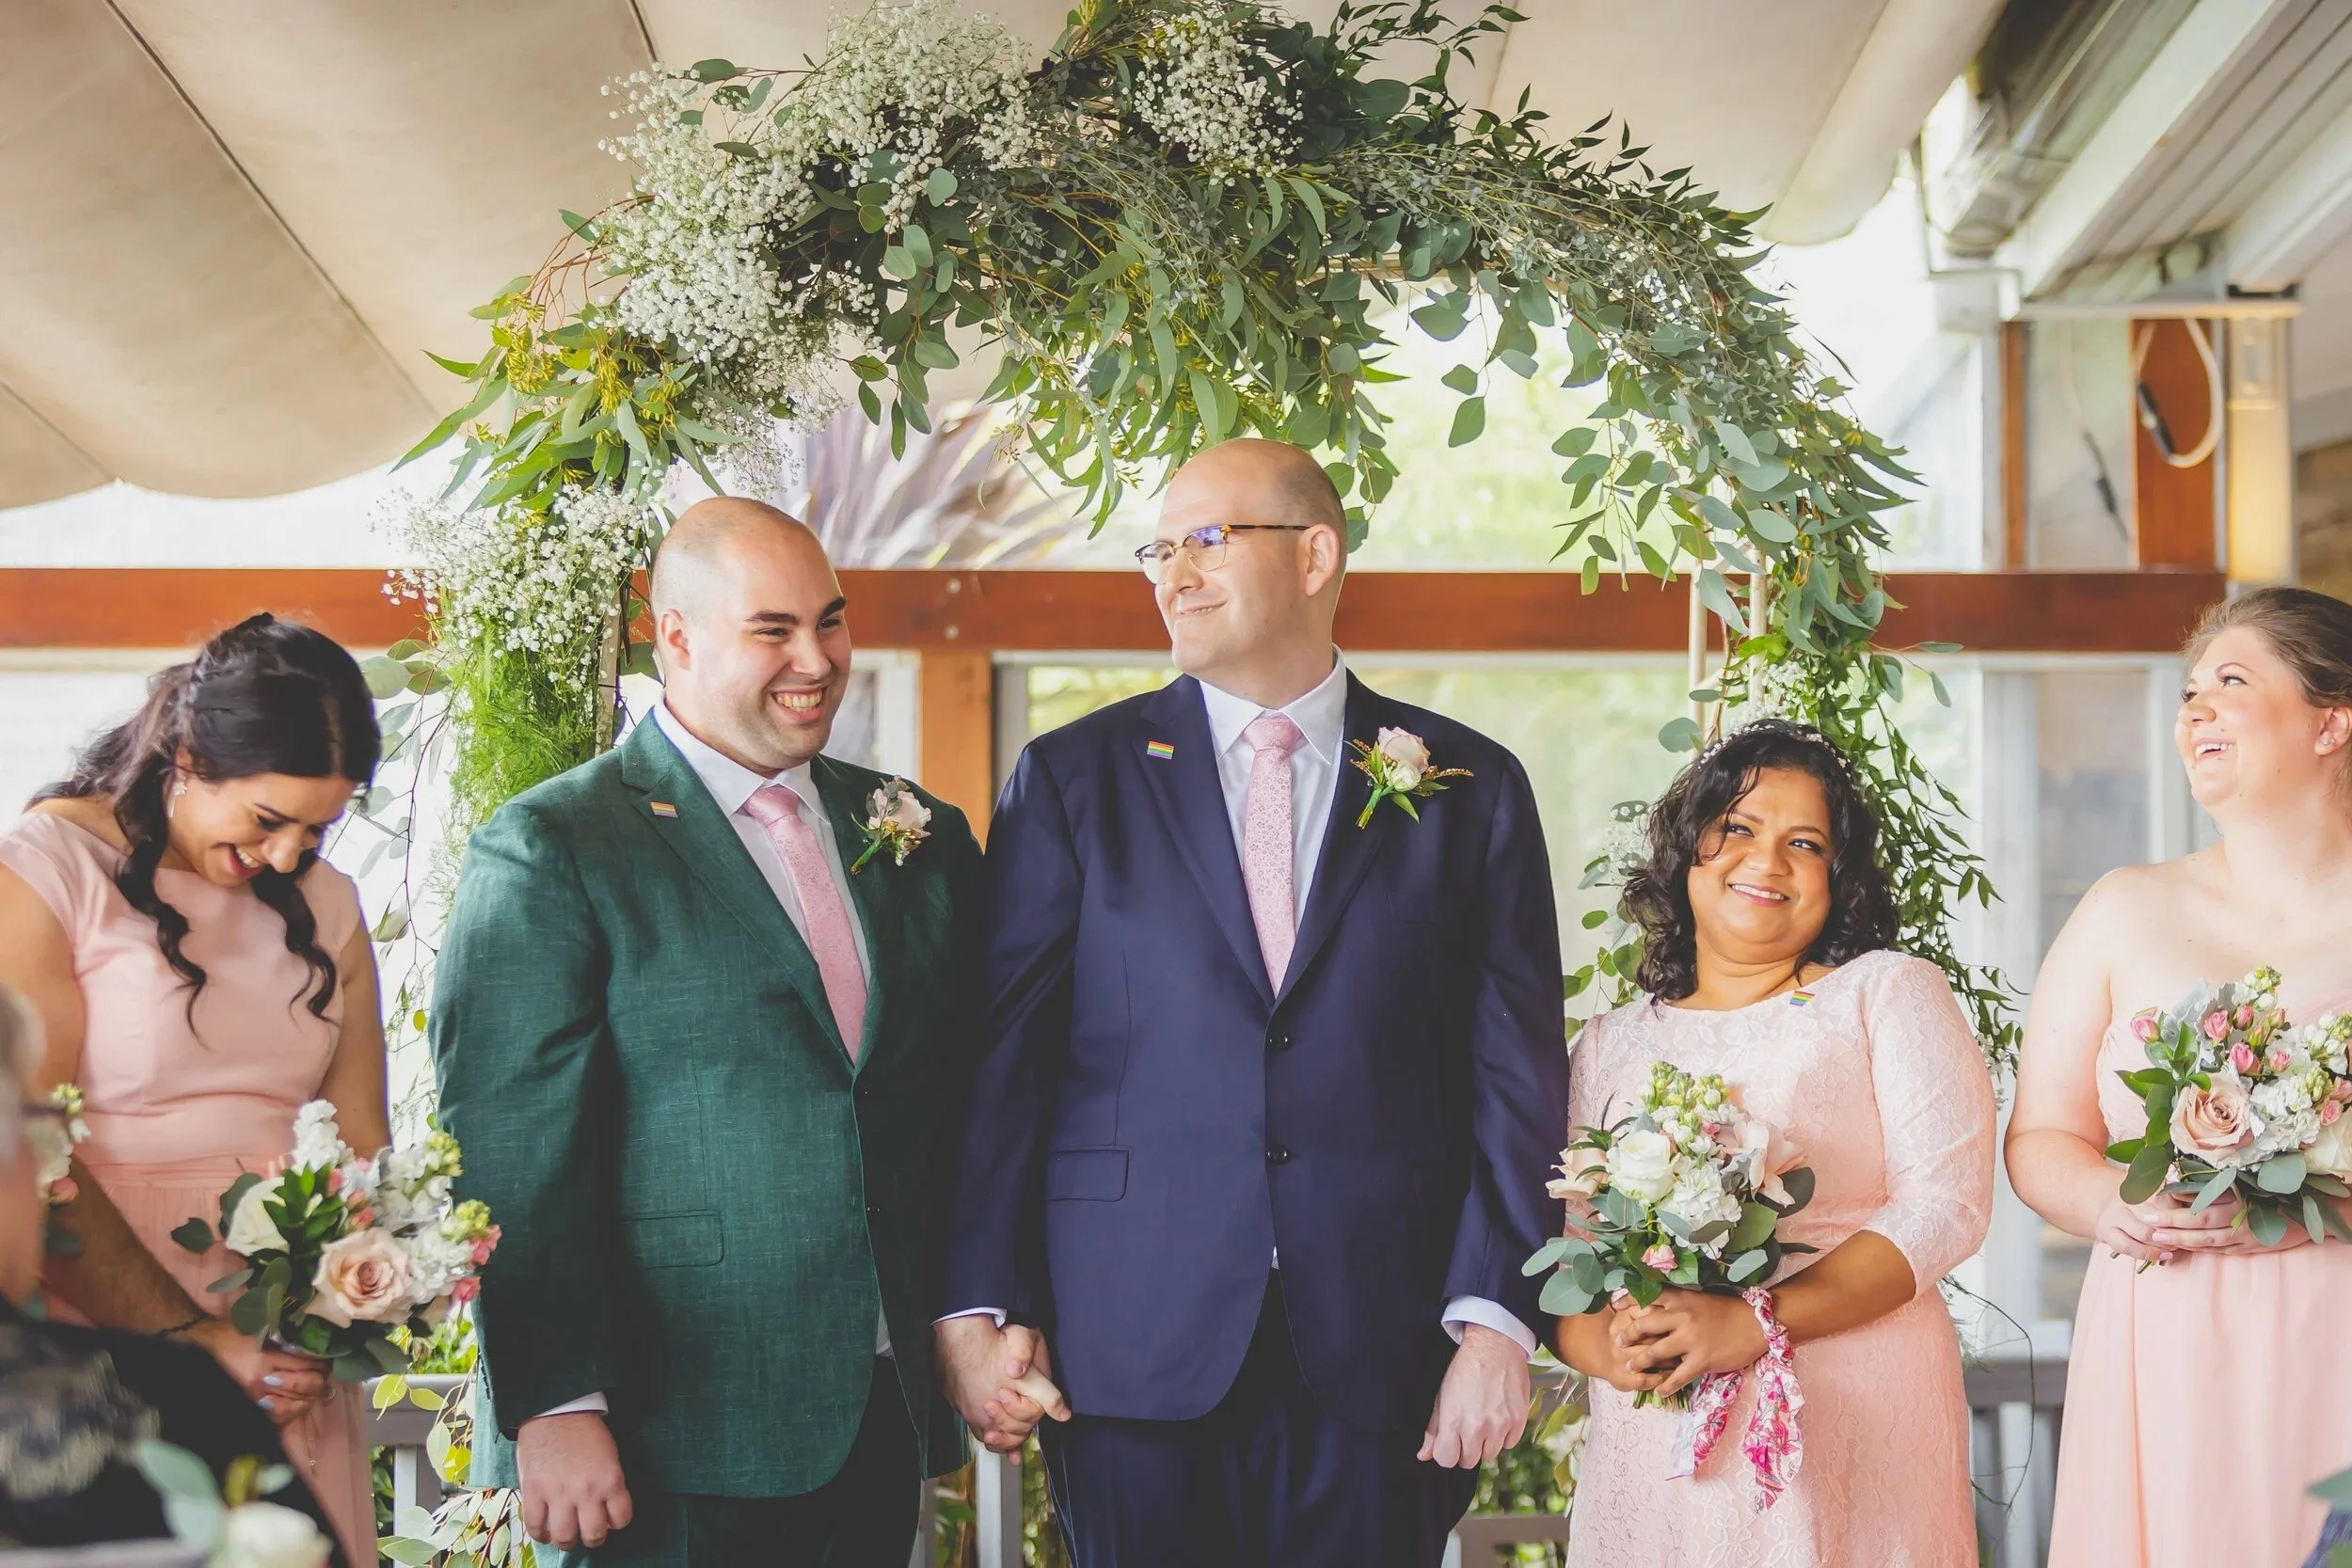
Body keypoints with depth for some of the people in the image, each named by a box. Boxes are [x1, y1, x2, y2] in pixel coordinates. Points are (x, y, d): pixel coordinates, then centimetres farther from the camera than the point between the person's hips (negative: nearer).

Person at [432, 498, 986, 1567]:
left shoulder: (921, 838, 11)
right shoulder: (548, 851, -6)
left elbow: (964, 1111, 14)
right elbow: (510, 1157, -11)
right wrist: (556, 1410, -15)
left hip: (886, 1425, 5)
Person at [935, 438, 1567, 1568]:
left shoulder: (1469, 788, 6)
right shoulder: (1072, 778, 5)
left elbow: (1515, 1078, 2)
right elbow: (1000, 1059, 1)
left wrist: (1494, 1318, -6)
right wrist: (981, 1305, -5)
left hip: (1379, 1352, 0)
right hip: (1132, 1345, 0)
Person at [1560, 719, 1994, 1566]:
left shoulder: (1890, 994, 5)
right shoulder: (1610, 1044, 13)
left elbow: (1948, 1204, -6)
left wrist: (1758, 1321, -16)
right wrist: (1597, 1342, -13)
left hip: (1856, 1433, -2)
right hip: (1652, 1450, 3)